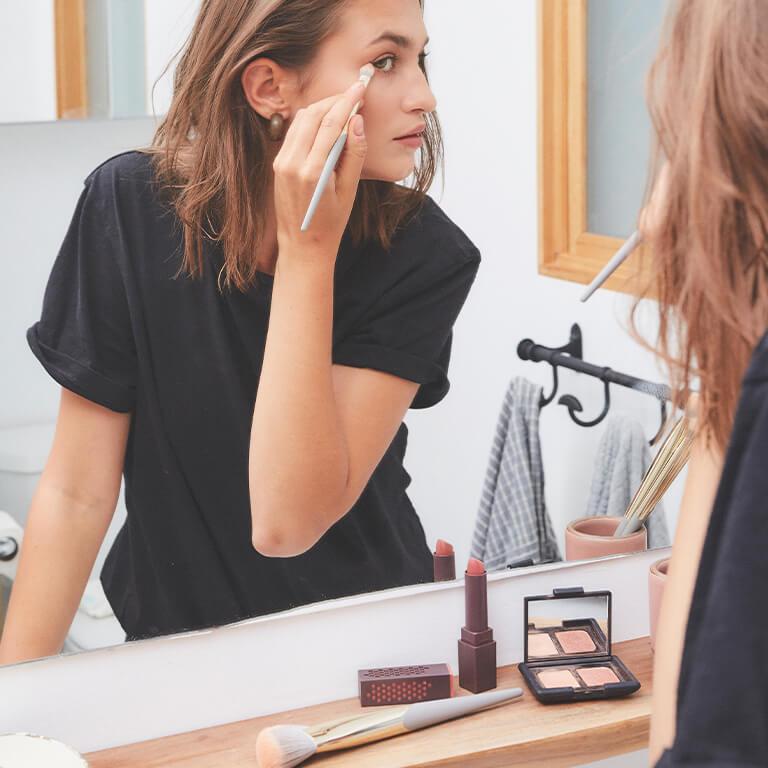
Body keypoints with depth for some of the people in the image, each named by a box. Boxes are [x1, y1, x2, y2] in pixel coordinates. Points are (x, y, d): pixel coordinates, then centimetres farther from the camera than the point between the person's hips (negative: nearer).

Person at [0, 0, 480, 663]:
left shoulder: (422, 253, -15)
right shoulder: (133, 207, -13)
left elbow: (286, 522, -23)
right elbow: (77, 491, -8)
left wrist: (308, 252, -27)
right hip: (173, 647, 1)